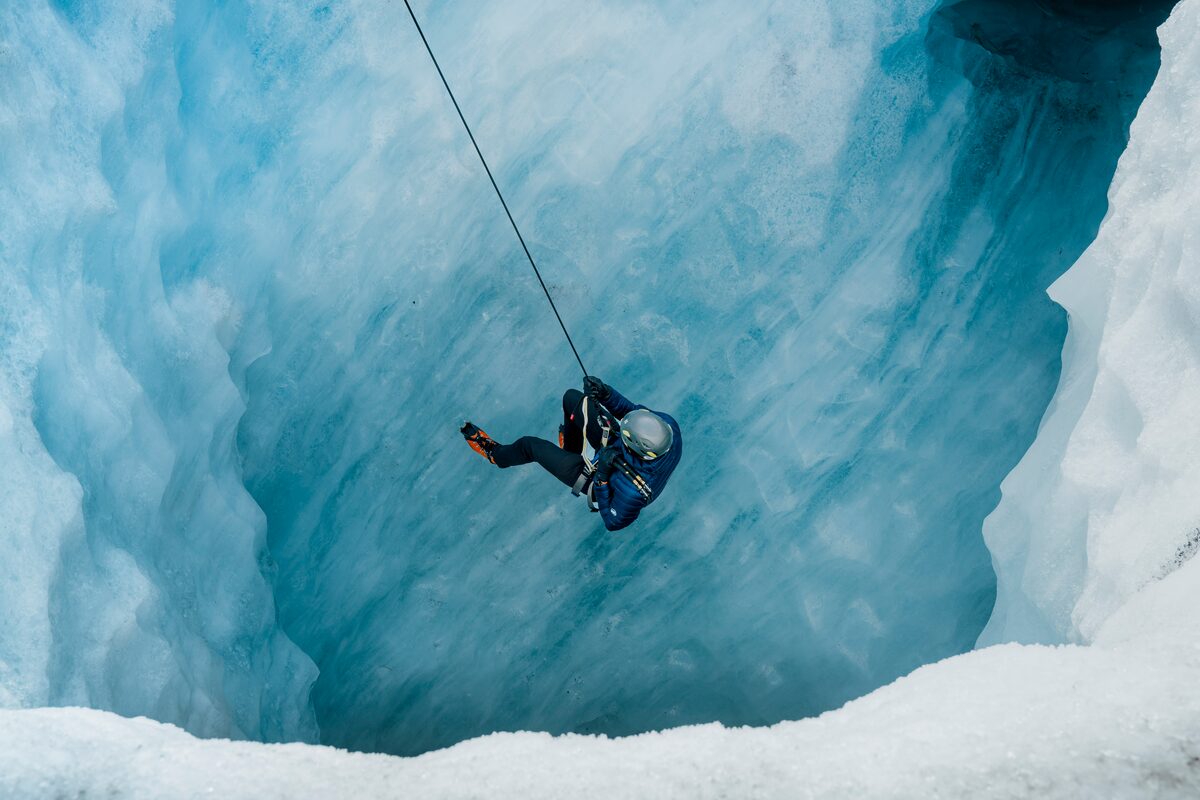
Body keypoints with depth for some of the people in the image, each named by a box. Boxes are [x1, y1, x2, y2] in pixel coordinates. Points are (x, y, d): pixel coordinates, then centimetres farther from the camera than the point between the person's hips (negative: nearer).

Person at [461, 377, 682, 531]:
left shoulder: (634, 490, -45)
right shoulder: (667, 423, -33)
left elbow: (614, 522, -26)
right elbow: (632, 411, -13)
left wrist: (602, 476, -35)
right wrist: (606, 394, -30)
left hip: (597, 480, -5)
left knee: (530, 445, 7)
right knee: (572, 397, 10)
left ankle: (496, 454, 45)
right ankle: (572, 448, 42)